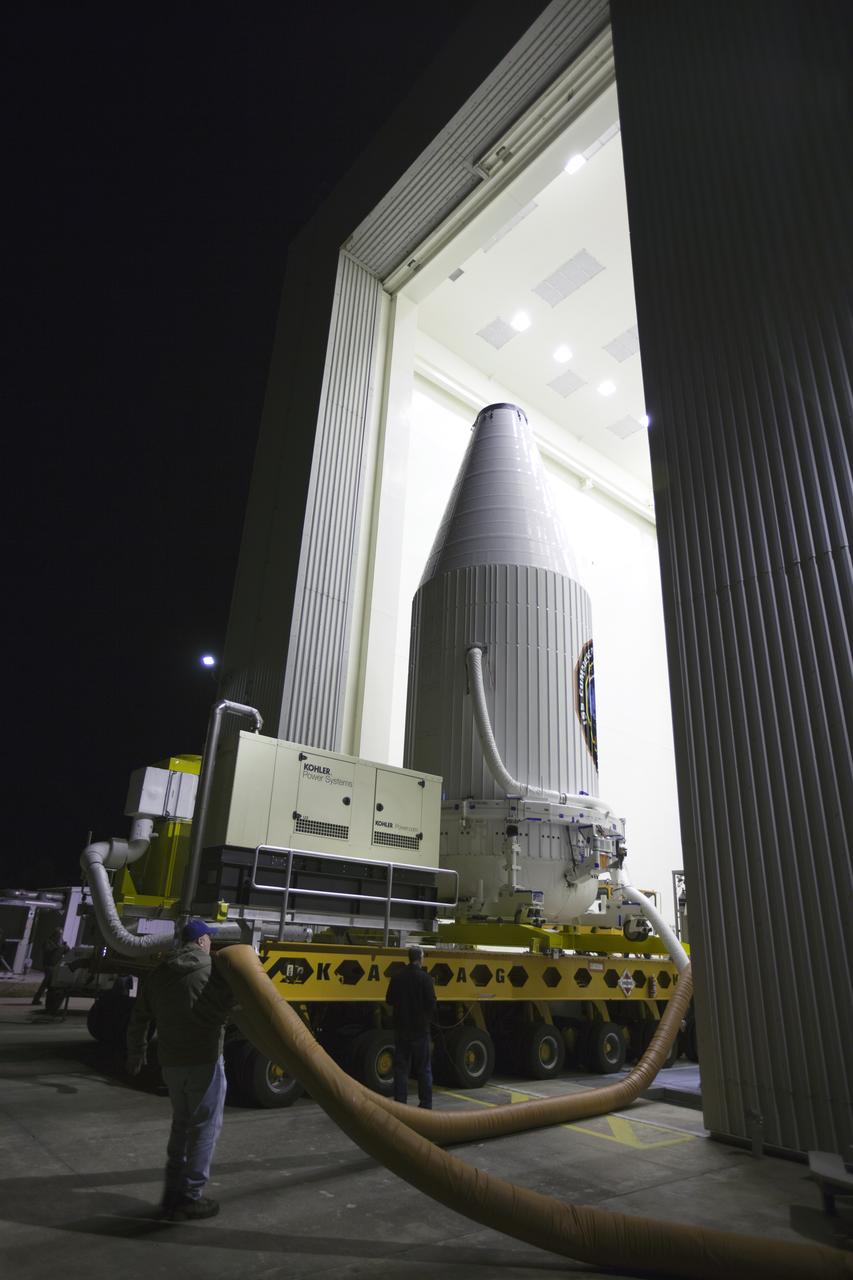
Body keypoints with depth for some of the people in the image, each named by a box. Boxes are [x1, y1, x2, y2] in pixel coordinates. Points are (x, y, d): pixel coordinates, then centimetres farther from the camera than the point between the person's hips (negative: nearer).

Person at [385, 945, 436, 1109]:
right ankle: (426, 1104, 14)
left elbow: (389, 1001, 3)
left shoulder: (397, 977, -3)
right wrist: (427, 1017, 6)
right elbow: (431, 1004, -14)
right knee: (423, 1068, 10)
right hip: (420, 1028, -3)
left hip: (401, 1028, 3)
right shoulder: (425, 978, -14)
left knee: (401, 1067, 10)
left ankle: (399, 1102, 10)